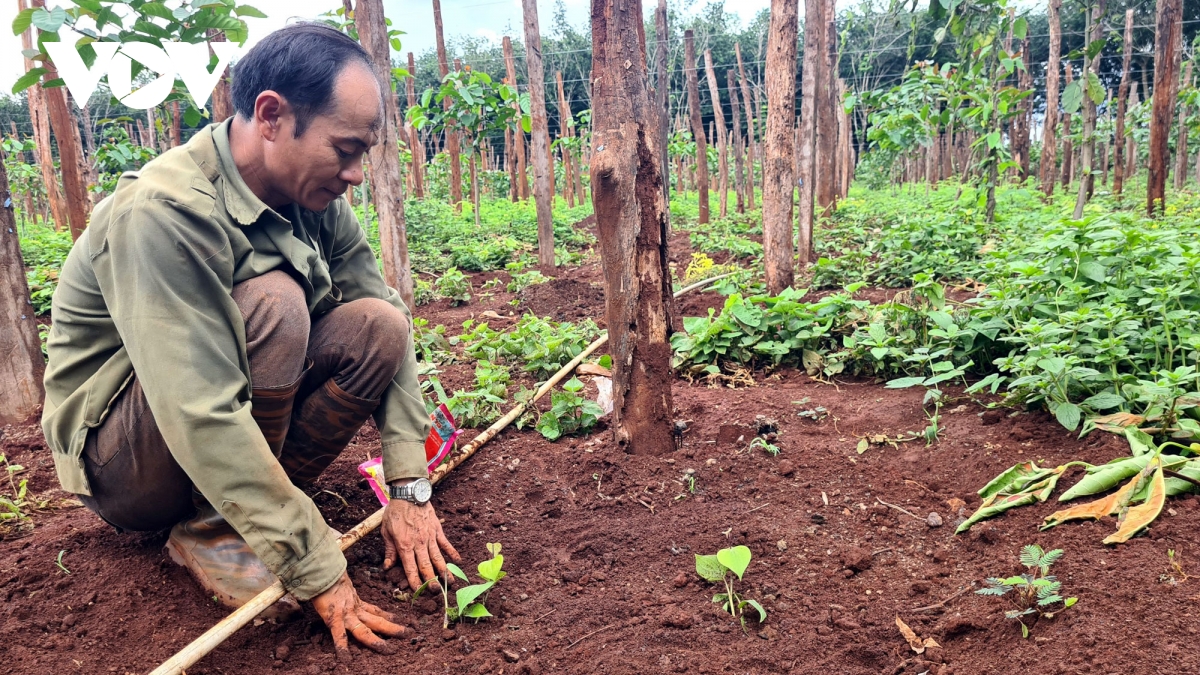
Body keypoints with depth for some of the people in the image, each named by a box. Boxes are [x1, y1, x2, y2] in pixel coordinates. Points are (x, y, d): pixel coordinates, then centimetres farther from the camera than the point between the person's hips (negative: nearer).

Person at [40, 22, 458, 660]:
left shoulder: (315, 199, -7)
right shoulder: (162, 211, -29)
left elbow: (390, 328, -7)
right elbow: (202, 418, -36)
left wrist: (409, 488, -15)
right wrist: (317, 570, -33)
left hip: (240, 428, 6)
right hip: (121, 465, -6)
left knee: (378, 323, -15)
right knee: (272, 302, -32)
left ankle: (253, 505, -8)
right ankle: (207, 530, -13)